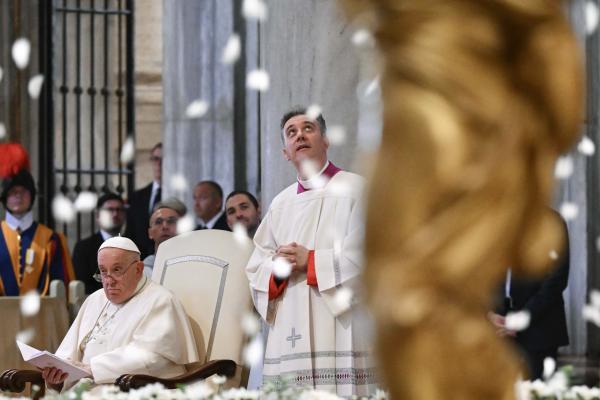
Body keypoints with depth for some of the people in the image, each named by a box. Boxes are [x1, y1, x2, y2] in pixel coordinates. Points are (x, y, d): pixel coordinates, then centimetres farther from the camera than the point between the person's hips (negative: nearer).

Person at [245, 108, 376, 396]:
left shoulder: (354, 189, 2)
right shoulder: (281, 204, 18)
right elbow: (255, 269, 16)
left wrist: (310, 261, -8)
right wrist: (277, 269, -5)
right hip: (289, 339, 5)